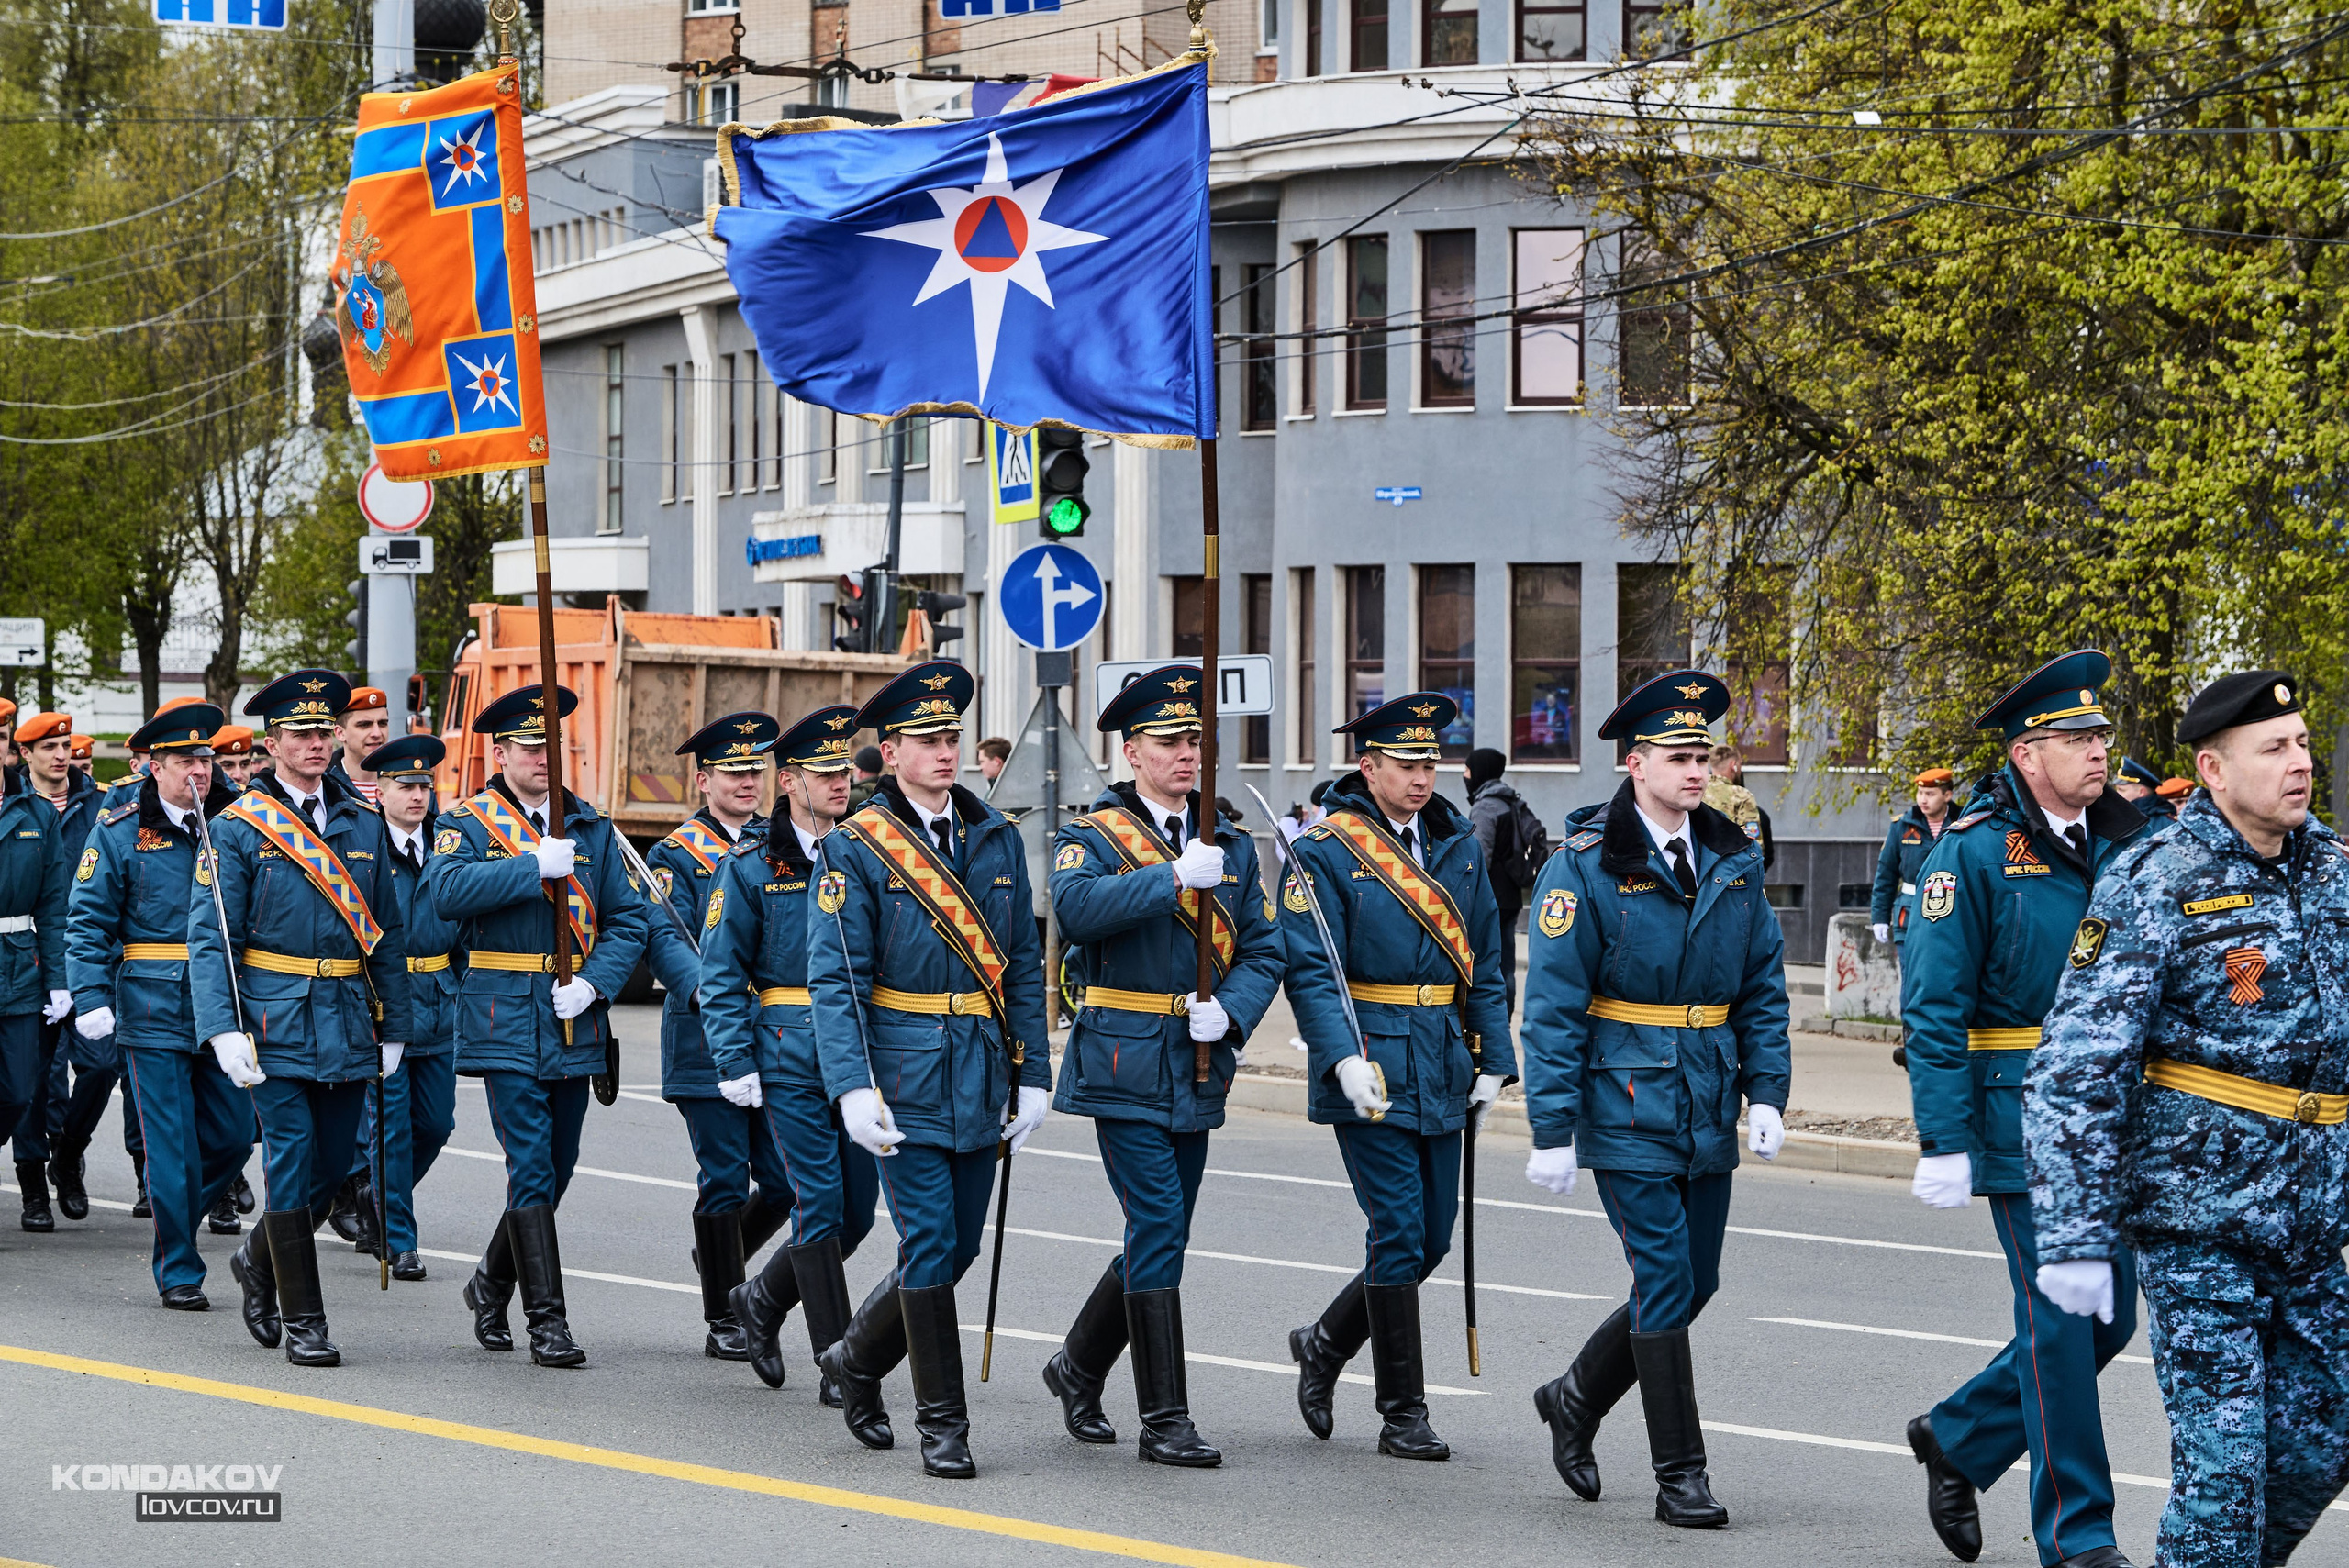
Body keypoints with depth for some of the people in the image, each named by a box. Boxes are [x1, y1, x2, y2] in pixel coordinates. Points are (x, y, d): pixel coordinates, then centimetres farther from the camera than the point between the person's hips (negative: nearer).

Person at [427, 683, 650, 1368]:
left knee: (554, 1170, 13)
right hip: (506, 1022, -5)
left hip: (572, 1023, 5)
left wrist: (593, 984, -9)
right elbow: (446, 892, -21)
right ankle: (548, 1320, -8)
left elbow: (629, 918, 7)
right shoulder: (468, 823, -1)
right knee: (532, 1170, -10)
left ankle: (491, 1284, 34)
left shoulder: (590, 827, 10)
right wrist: (534, 865, -24)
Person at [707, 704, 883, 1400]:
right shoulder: (753, 866, 0)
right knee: (820, 1202, -6)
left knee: (857, 1208, 5)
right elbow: (721, 974, 1)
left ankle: (762, 1299, 30)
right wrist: (736, 1064, -7)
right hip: (791, 1053, -4)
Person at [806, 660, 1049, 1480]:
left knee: (956, 1248, 10)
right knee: (930, 1245, -6)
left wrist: (1033, 1075, 7)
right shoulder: (856, 848, -5)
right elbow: (834, 979, -9)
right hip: (906, 1076, -5)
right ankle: (942, 1424, 3)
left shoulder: (997, 838, 9)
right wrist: (853, 1087, -19)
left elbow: (1024, 967, 12)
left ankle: (857, 1358, 33)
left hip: (982, 1075, 5)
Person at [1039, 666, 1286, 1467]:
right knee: (1157, 1229, -11)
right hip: (1124, 1063, -6)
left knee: (1159, 1236, 12)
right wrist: (1175, 876, -30)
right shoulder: (1093, 836, -4)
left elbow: (1264, 948, 8)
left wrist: (1229, 1011, -11)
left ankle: (1078, 1367, 33)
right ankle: (1165, 1419, -8)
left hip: (1197, 1069, 6)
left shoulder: (1231, 844, 12)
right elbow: (1077, 906, -25)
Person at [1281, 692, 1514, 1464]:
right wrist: (1344, 1056, -25)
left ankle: (1325, 1342, 31)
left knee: (1432, 1236, 8)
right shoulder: (1324, 852, -7)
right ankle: (1403, 1415, 0)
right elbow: (1308, 968, -13)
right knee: (1400, 1232, -8)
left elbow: (1484, 964, 15)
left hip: (1441, 1071, 6)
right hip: (1371, 1068, -6)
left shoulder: (1458, 845, 10)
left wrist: (1493, 1063, 11)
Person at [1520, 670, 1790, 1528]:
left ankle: (1575, 1398, 33)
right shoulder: (1586, 864, -9)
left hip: (1707, 1109, 6)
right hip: (1626, 1108, -6)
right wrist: (1553, 1129, -13)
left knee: (1690, 1283, 11)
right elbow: (1553, 1006, -10)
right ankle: (1679, 1474, 1)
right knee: (1667, 1281, -7)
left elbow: (1763, 986, 13)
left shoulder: (1734, 860, 7)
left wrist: (1766, 1093, 2)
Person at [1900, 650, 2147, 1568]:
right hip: (2024, 1123, -7)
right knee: (2059, 1325, -4)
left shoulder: (2122, 841, 10)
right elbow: (1933, 1006, -11)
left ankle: (1957, 1439, 30)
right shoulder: (1972, 853, -9)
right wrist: (1943, 1143, -16)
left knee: (2109, 1318, 11)